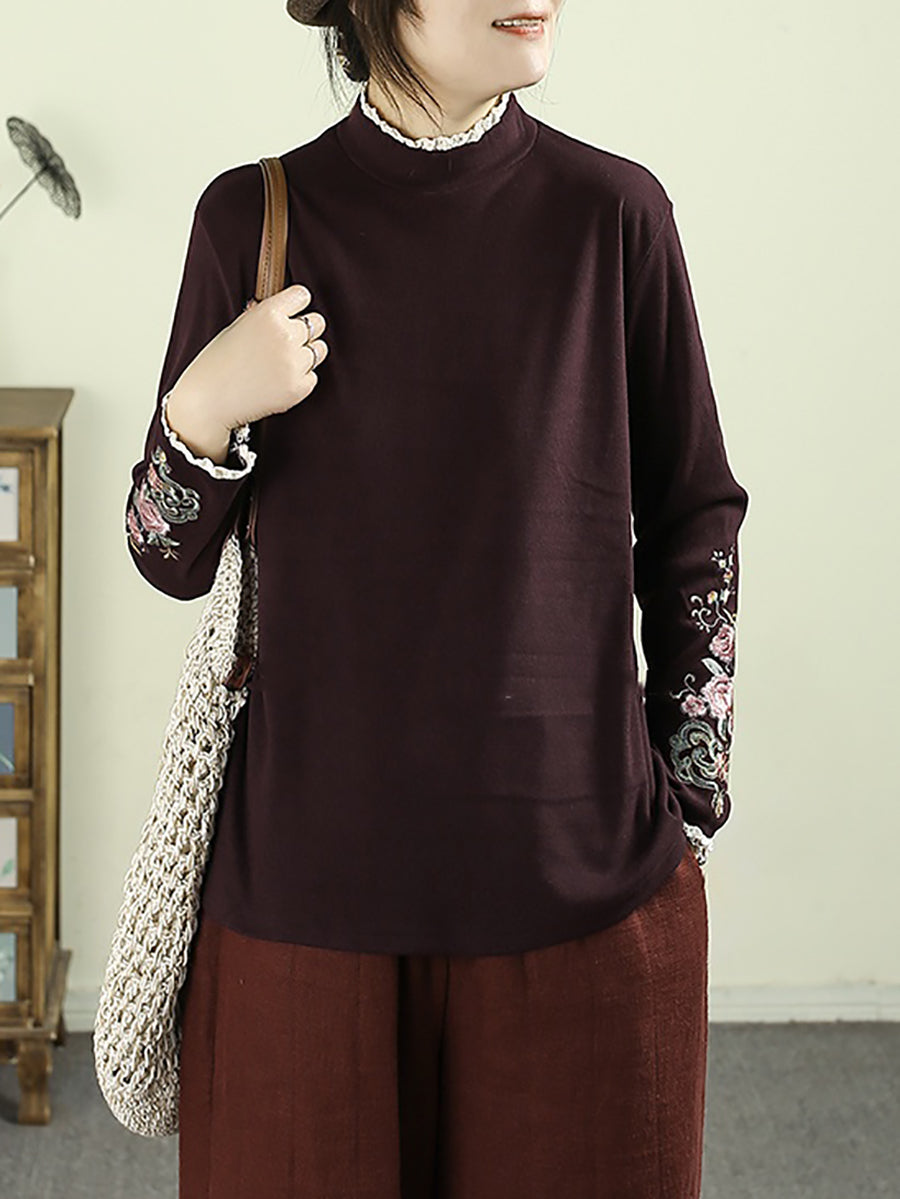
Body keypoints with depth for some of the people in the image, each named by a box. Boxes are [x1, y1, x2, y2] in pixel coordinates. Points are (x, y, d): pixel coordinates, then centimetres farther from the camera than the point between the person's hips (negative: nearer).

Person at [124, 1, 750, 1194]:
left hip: (583, 878, 0)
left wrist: (691, 805, 3)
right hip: (310, 869, 0)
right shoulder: (255, 217, -1)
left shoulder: (612, 212, -3)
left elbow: (695, 526, 5)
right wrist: (202, 412, -15)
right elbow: (172, 561, 4)